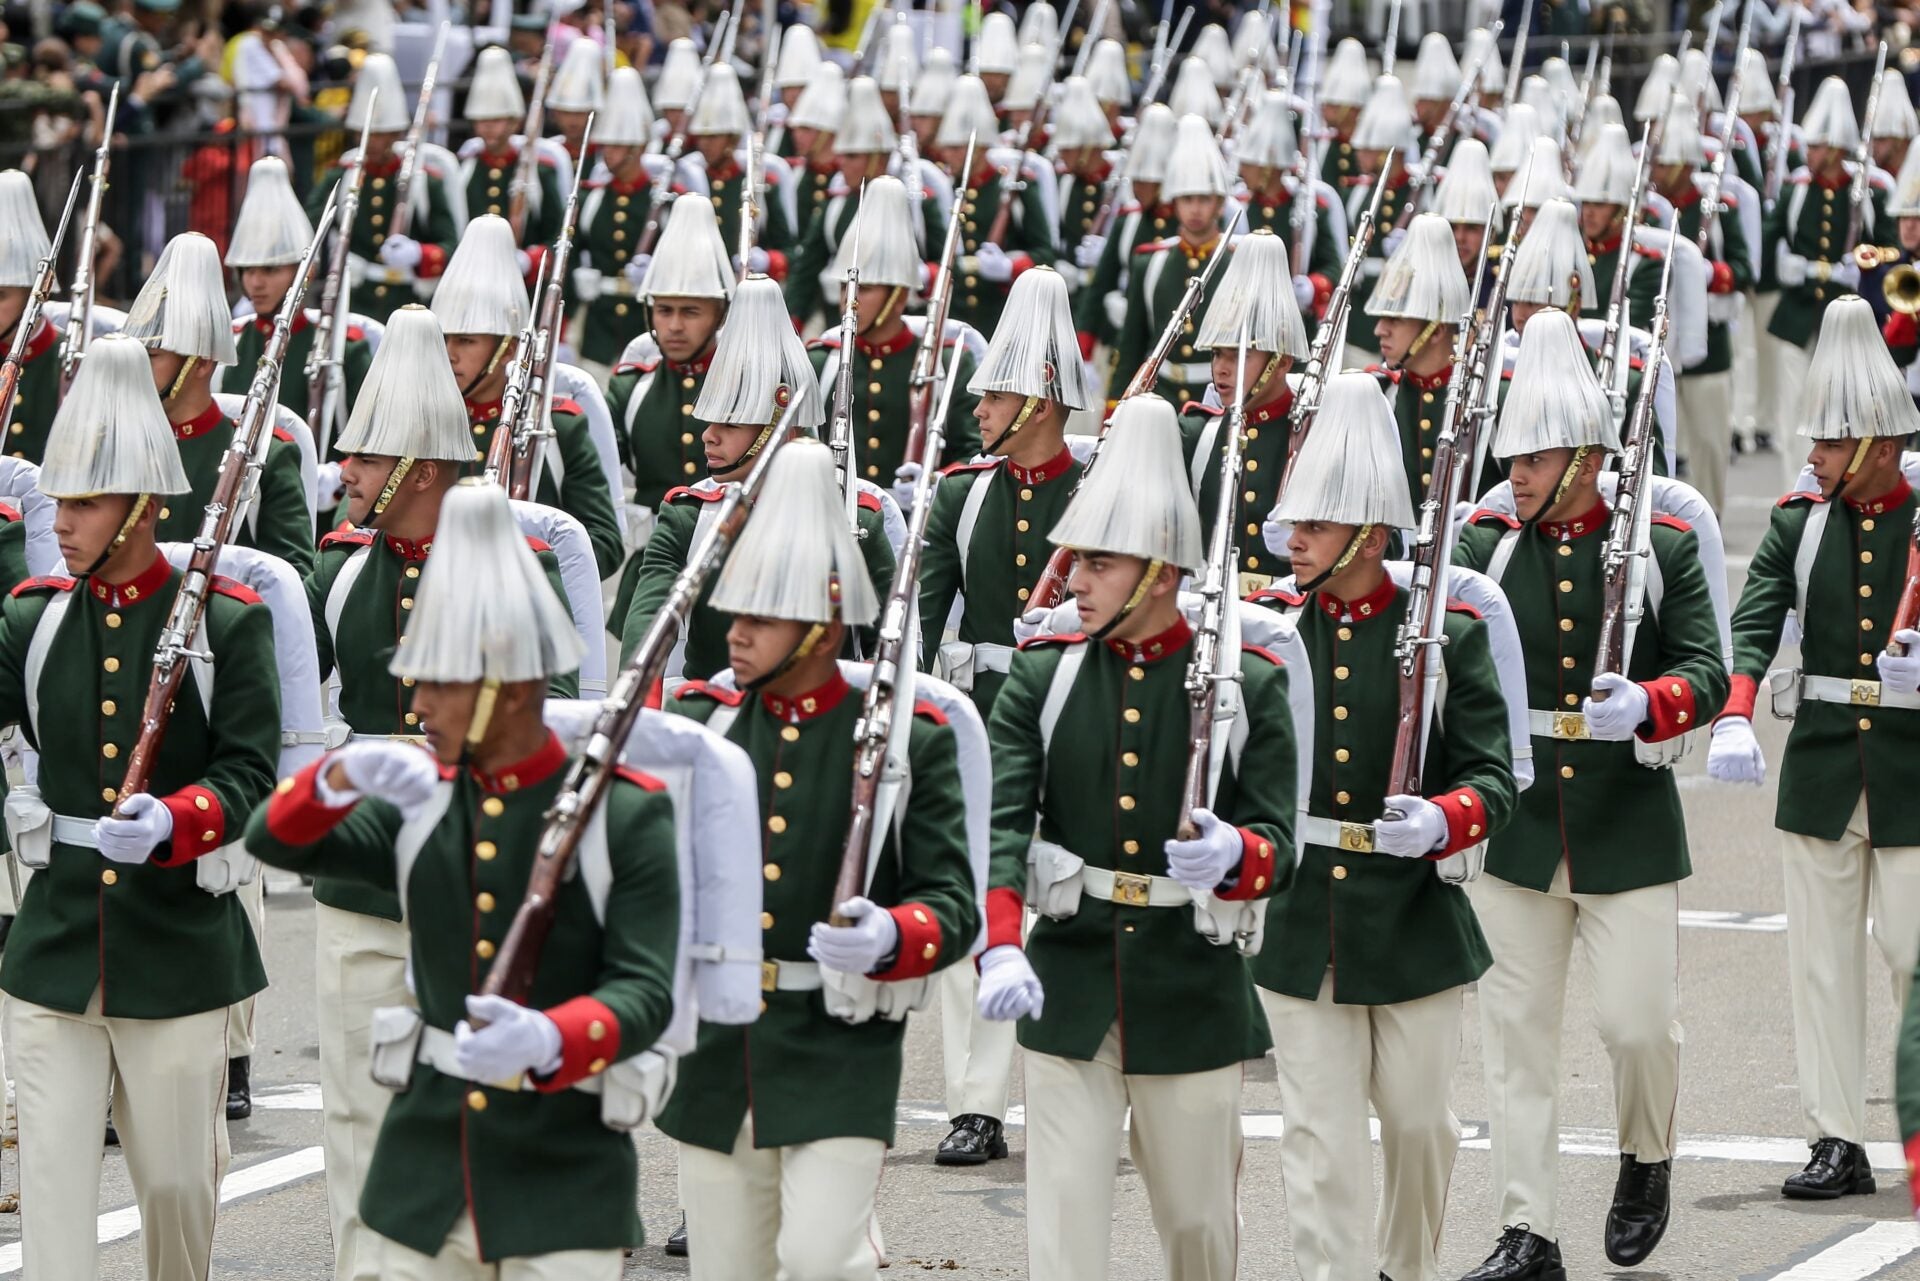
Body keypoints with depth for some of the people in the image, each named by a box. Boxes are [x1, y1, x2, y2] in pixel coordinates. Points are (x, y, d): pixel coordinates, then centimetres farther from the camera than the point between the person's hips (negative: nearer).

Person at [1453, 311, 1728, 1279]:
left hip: (1628, 825, -2)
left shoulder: (1664, 547, -2)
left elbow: (1706, 673, -6)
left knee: (1639, 1020, -1)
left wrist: (1644, 705, -28)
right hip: (1516, 825, 2)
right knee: (1517, 1029, 3)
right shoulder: (1487, 545, 2)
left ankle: (1647, 1159, 30)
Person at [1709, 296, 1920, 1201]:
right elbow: (1753, 623, -7)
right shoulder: (1798, 523, 4)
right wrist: (1735, 719, -24)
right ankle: (1836, 1143, 8)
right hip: (1819, 770, 3)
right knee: (1823, 958, 3)